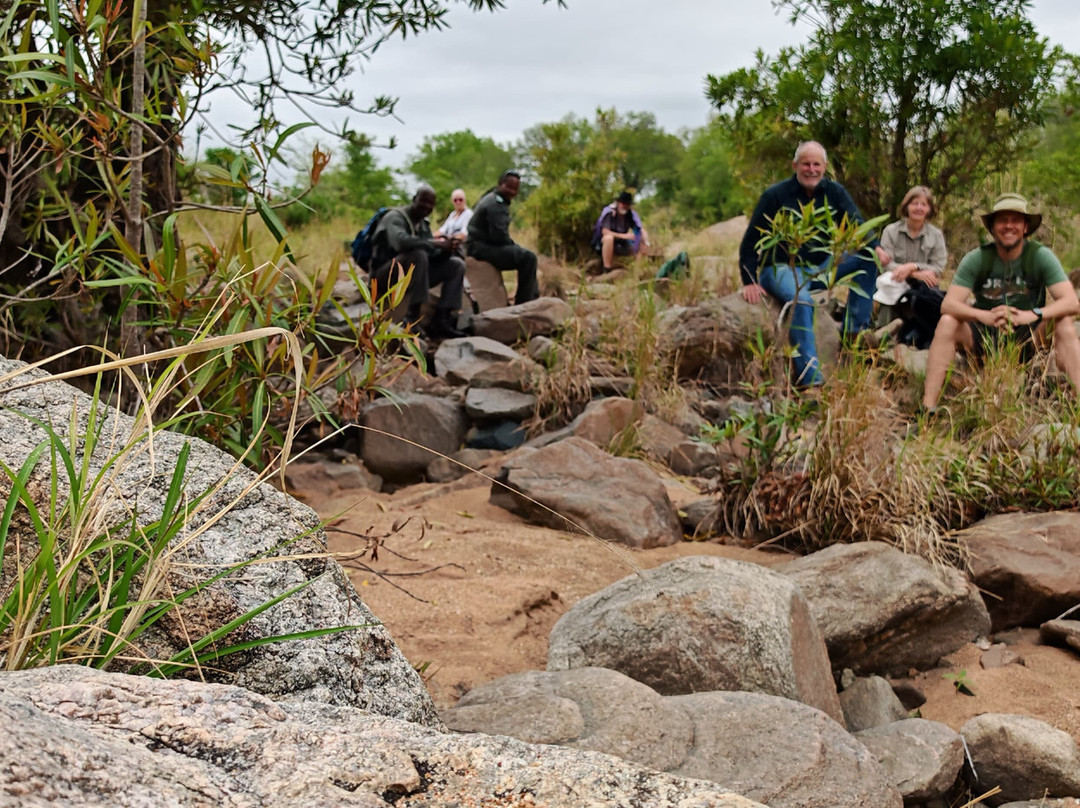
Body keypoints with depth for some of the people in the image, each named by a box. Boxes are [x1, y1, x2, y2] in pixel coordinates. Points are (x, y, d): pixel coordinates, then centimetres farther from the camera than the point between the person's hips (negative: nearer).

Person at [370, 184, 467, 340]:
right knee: (418, 255, -35)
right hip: (384, 277, -8)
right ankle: (413, 318, -33)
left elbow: (432, 255, 6)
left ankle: (441, 320, -14)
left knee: (457, 265, -1)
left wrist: (445, 251, -17)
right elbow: (401, 241, -34)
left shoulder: (423, 225, 13)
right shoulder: (395, 217, -12)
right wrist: (435, 243, -30)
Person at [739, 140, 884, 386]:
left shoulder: (835, 192, 4)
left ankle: (855, 329, -13)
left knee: (867, 259, -12)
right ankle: (810, 379, -42)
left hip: (821, 266, 6)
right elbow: (752, 241, -8)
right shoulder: (775, 195, -8)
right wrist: (750, 281, -18)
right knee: (801, 301, -36)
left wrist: (875, 246, -29)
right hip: (783, 269, -5)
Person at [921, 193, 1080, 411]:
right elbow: (948, 303, -20)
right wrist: (986, 316, -40)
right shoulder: (976, 259, -10)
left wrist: (1033, 315, -40)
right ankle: (928, 406, -30)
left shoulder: (1040, 256, -12)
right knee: (947, 322, -26)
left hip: (1027, 338, 0)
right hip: (984, 336, 0)